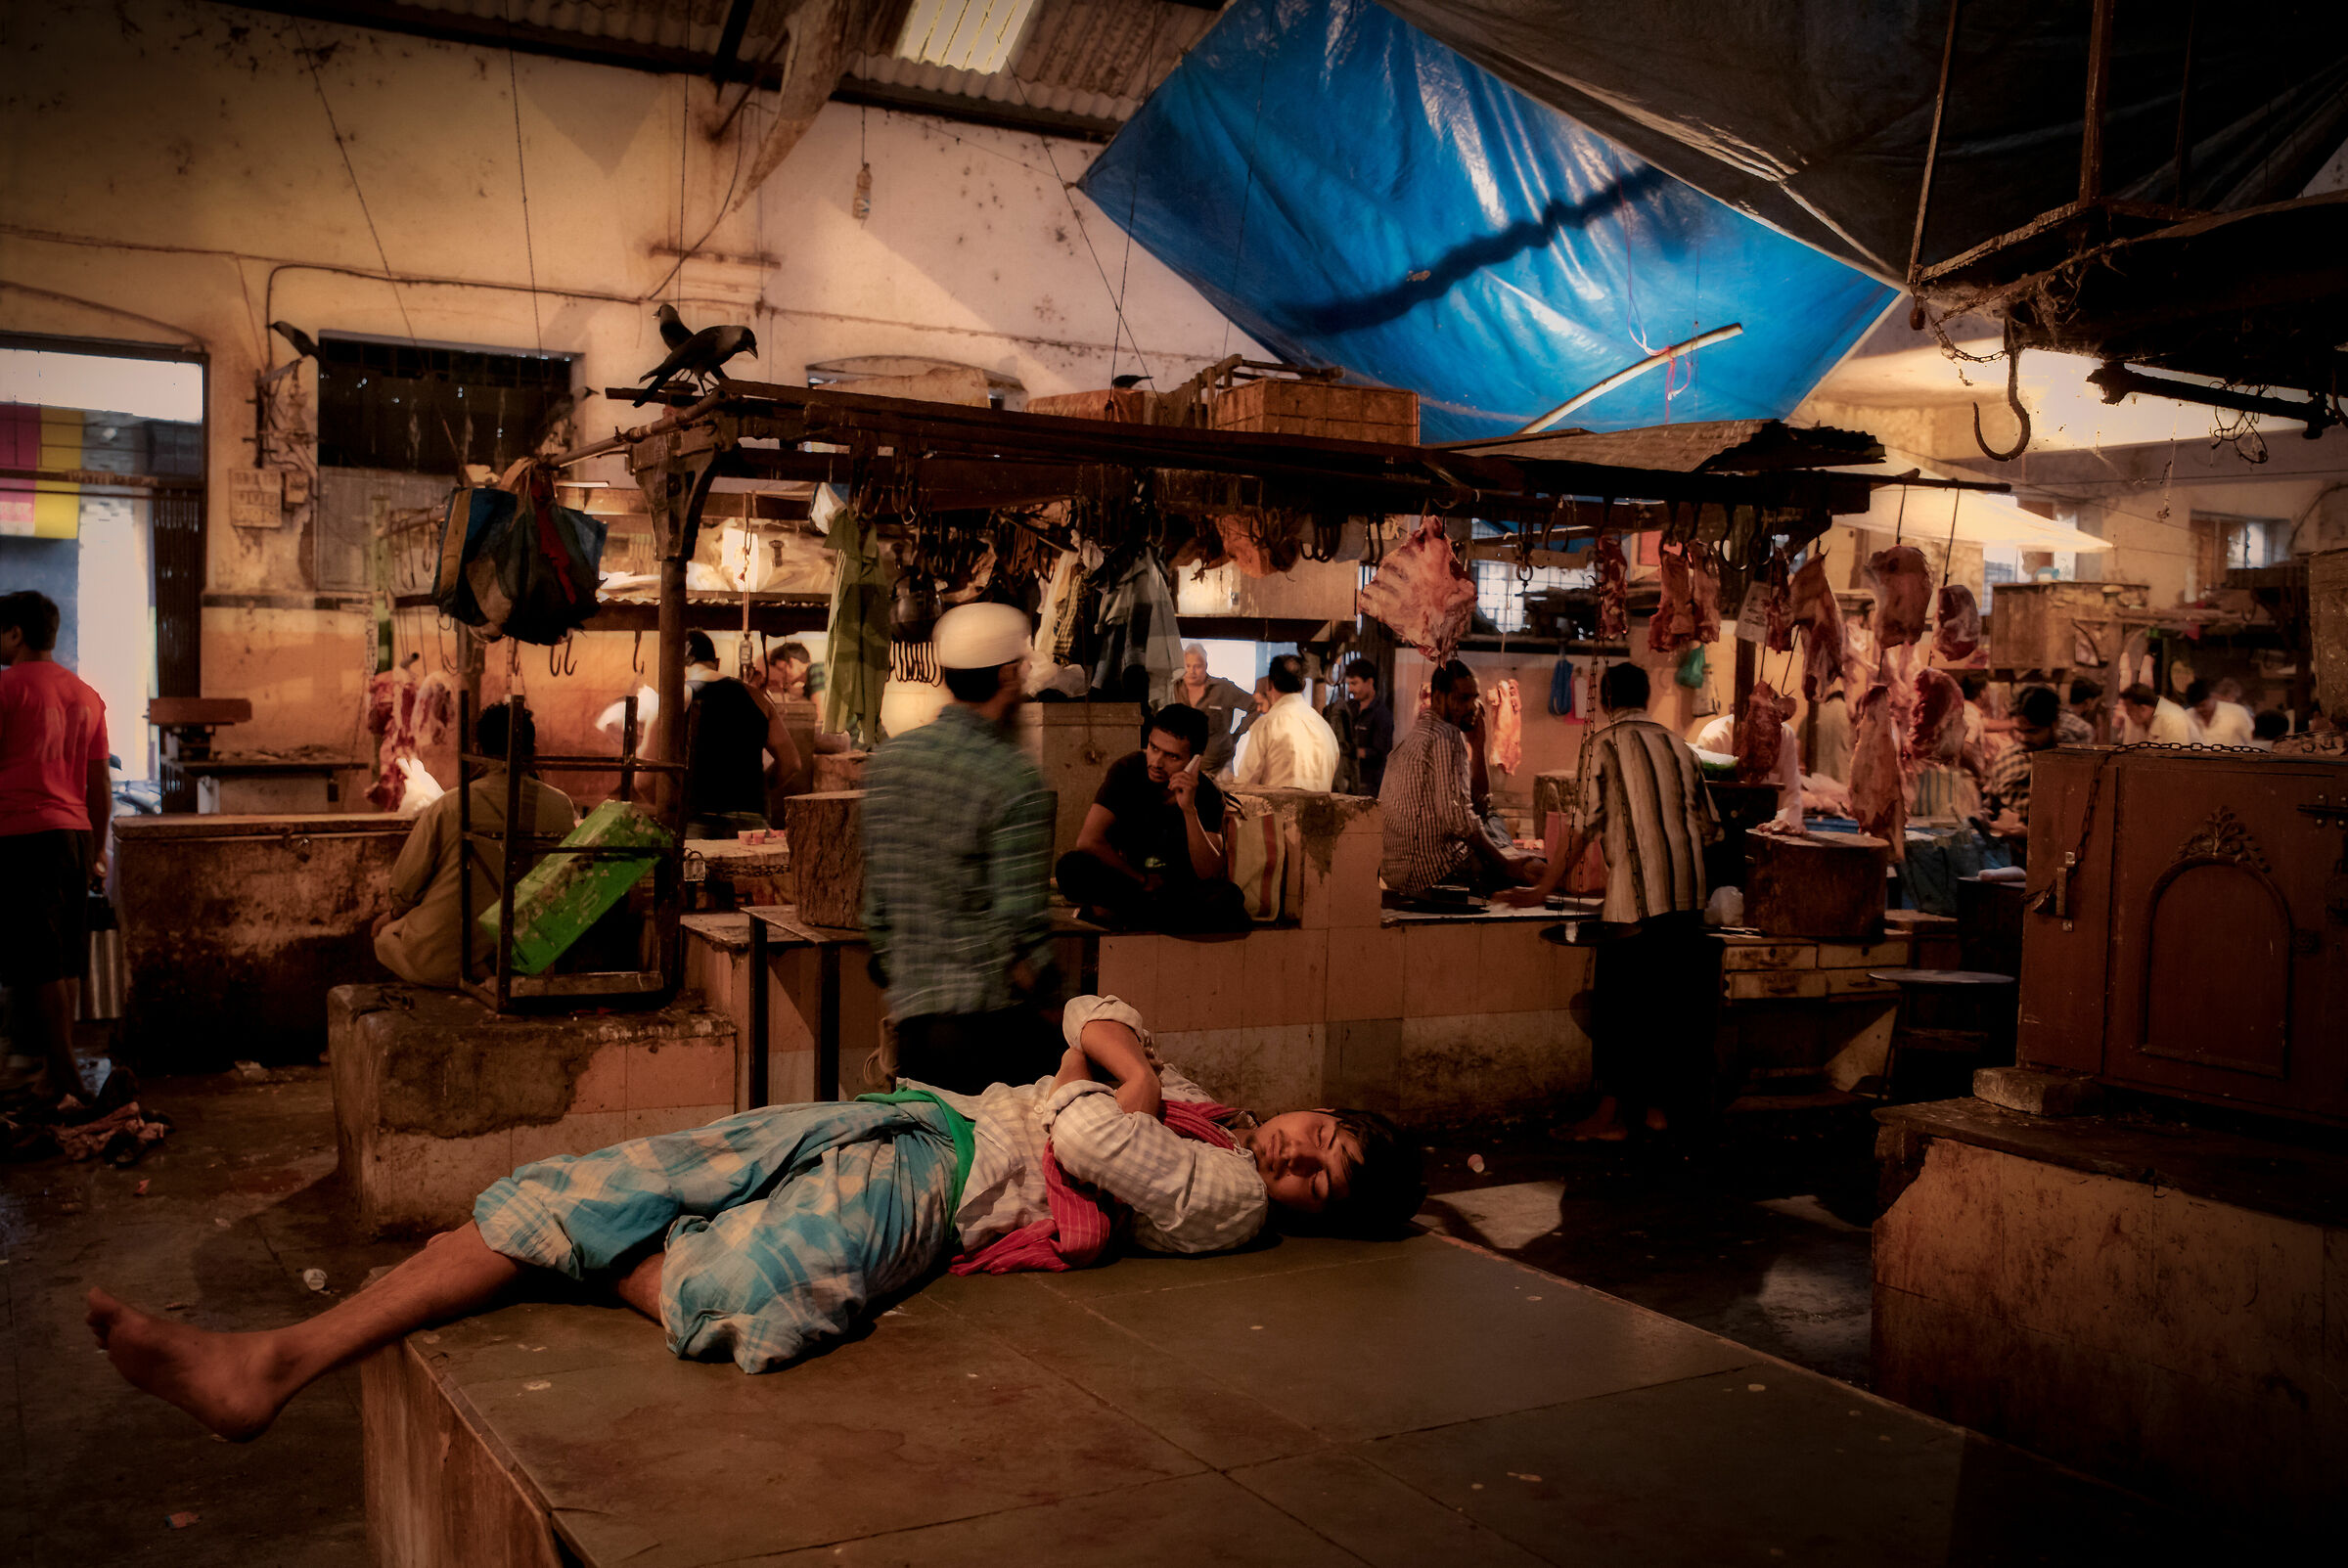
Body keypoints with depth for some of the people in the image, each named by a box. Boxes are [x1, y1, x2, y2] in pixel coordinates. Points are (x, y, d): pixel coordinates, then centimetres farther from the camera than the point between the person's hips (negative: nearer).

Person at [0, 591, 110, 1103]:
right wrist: (97, 848, 20)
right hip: (74, 831, 6)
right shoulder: (86, 695, 13)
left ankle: (62, 1070, -3)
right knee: (66, 957, 11)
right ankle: (56, 1065, 16)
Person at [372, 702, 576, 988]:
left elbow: (405, 884, -4)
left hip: (440, 965, -3)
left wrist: (396, 912, 19)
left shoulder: (449, 807, -16)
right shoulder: (561, 807, -8)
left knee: (383, 930, 29)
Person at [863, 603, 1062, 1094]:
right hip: (989, 1015, -6)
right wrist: (1039, 996, -3)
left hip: (909, 1004, 6)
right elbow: (1021, 912, -15)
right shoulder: (1014, 779, -12)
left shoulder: (888, 759, 7)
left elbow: (876, 893, 12)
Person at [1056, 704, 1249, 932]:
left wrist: (1189, 809, -30)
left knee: (1230, 899, -32)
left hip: (1181, 891, 2)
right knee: (1072, 866, -32)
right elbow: (1088, 840, -18)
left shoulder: (1207, 793, -10)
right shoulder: (1127, 770, -12)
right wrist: (1143, 880, -12)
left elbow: (1210, 875, -19)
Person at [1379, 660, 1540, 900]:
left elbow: (1480, 807, 18)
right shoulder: (1447, 736, -12)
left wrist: (1477, 745, 10)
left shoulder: (1420, 735, 20)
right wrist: (1513, 869, -16)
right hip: (1432, 869, -10)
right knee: (1535, 869, -11)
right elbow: (1458, 815, -22)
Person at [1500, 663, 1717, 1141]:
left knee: (1619, 1000, -1)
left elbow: (1585, 827, -6)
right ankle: (1657, 1107, 17)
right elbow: (1707, 827, 15)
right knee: (1669, 999, 11)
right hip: (1688, 894, 6)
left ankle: (1610, 1114, 0)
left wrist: (1542, 888, 0)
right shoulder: (1677, 745, 15)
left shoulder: (1606, 743, -1)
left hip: (1638, 894, -6)